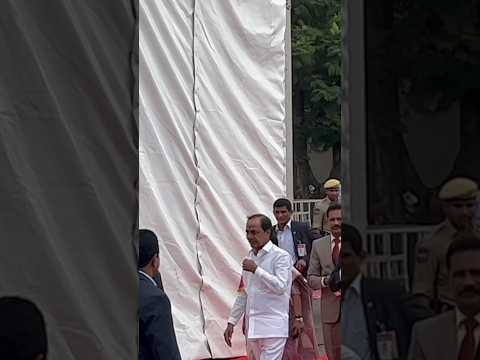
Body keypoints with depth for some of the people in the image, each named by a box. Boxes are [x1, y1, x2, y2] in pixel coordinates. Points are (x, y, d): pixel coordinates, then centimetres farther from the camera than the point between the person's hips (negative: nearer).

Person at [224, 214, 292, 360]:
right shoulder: (250, 257, 16)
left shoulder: (280, 256, -6)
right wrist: (231, 322, 18)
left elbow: (281, 287, -18)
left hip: (272, 327, -7)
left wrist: (256, 270, -18)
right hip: (252, 326, 7)